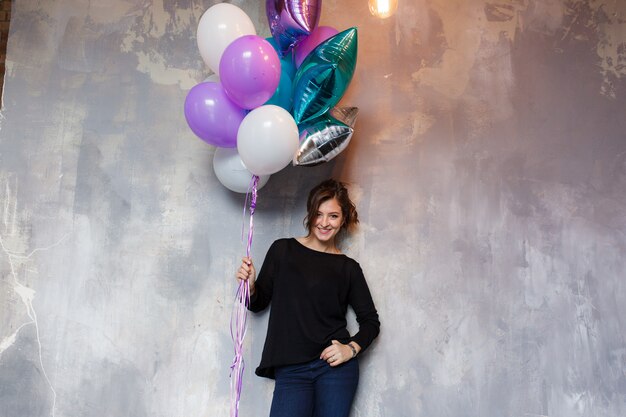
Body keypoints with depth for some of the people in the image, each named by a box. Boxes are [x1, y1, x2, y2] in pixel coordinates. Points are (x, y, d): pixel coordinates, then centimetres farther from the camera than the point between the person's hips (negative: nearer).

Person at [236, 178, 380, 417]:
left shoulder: (348, 268, 6)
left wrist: (351, 348, -7)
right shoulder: (283, 250, 5)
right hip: (290, 370, 0)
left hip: (335, 365, 1)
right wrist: (250, 285, -12)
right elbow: (259, 303, 9)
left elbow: (370, 321, 10)